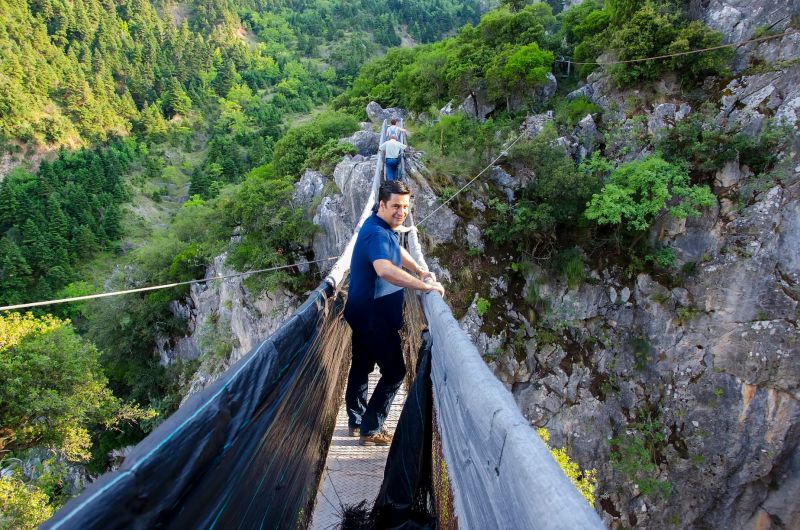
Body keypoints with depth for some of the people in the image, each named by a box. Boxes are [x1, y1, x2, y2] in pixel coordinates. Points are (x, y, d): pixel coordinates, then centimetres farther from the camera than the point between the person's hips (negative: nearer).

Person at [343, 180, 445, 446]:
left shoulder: (384, 226, 6)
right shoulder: (376, 233, -26)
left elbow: (397, 250, 25)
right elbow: (385, 269, -45)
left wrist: (419, 270, 9)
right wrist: (425, 286, -41)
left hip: (364, 311, 10)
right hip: (373, 315, -10)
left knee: (362, 365, 19)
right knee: (394, 372, -3)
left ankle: (356, 421, 34)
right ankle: (370, 430, 6)